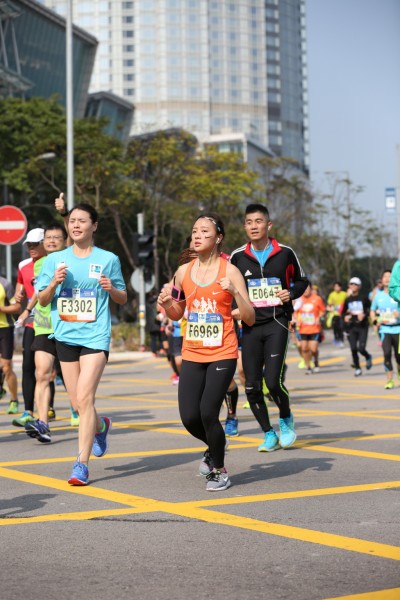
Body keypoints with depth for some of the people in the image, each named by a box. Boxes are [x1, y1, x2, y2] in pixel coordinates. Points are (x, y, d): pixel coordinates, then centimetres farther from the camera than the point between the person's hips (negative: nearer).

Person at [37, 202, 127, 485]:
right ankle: (100, 426, 44)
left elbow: (123, 298, 10)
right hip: (65, 336, 4)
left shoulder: (108, 259, 1)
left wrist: (111, 288, -12)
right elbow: (42, 300, 8)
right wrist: (54, 283, -11)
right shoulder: (55, 260, 7)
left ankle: (82, 464, -12)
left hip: (95, 336, -4)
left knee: (84, 398, -16)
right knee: (78, 403, 10)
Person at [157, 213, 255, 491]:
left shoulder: (229, 271, -7)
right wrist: (166, 304, -3)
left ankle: (219, 471, 11)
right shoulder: (183, 272, 5)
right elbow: (176, 314, 19)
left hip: (222, 354, -4)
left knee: (208, 412, -14)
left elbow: (250, 318, -9)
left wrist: (234, 292, -24)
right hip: (192, 355, 4)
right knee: (189, 417, -2)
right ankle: (216, 446, 32)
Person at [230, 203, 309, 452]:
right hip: (250, 327, 3)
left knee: (273, 381, -14)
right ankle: (269, 434, 18)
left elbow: (301, 281, 13)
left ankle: (286, 418, 17)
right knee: (252, 386, 0)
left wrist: (291, 293, -7)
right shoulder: (238, 257, 3)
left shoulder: (285, 253, 0)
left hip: (277, 323, -2)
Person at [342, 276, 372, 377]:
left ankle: (368, 357, 23)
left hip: (362, 327, -3)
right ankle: (357, 368, 13)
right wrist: (345, 317, -5)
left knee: (361, 348, -11)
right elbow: (343, 312, 16)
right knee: (353, 349, -1)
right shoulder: (348, 300, 6)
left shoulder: (363, 298, -5)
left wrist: (364, 315, -16)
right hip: (352, 327, 3)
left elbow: (370, 309, 1)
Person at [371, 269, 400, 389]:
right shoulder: (378, 295, 7)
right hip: (384, 329, 1)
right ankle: (389, 380, -10)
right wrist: (375, 322, 2)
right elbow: (372, 311, 19)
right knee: (387, 353, -15)